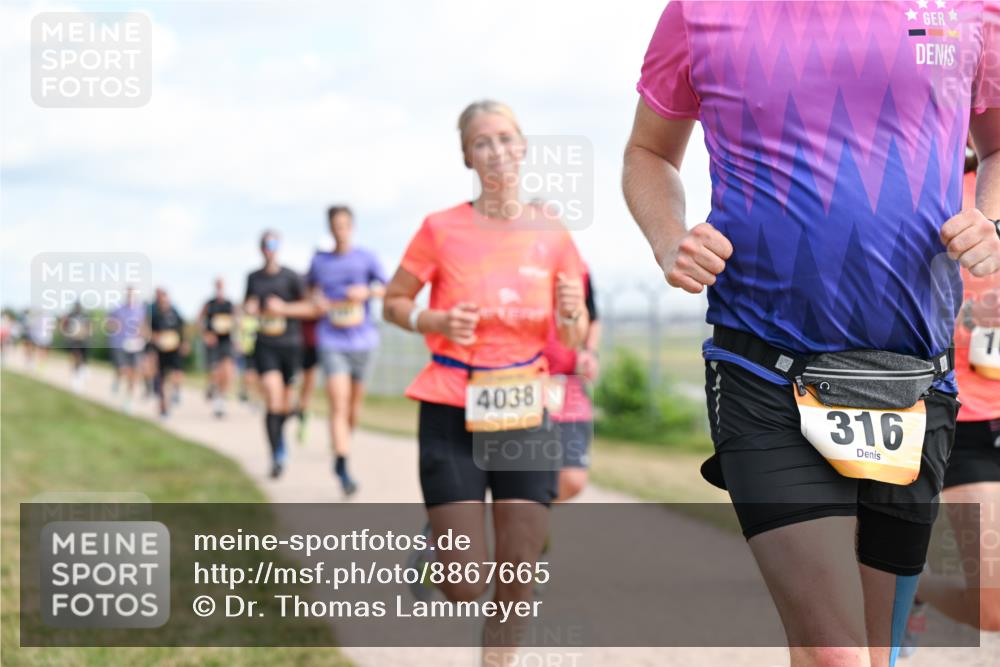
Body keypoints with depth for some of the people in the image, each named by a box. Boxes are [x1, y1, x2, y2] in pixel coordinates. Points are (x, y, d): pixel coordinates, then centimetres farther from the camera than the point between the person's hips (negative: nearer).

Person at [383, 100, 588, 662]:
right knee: (464, 588, -5)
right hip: (452, 416, -2)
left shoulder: (552, 233, 2)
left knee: (517, 583, 0)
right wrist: (438, 321, -13)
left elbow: (573, 341, 8)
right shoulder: (442, 229, -4)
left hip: (525, 415, 2)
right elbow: (394, 303, 7)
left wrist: (571, 314, -15)